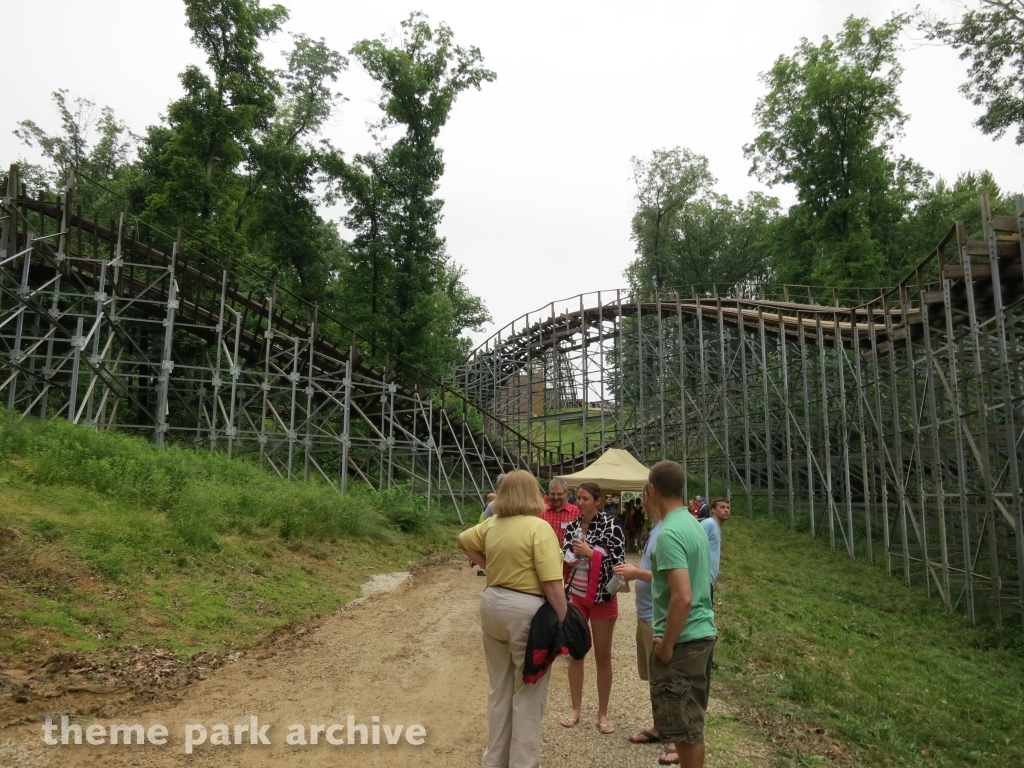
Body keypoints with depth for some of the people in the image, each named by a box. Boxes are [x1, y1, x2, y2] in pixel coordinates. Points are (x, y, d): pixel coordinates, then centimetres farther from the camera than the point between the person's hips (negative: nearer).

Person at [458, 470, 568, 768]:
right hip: (527, 610, -7)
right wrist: (564, 622, -14)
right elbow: (552, 584, -21)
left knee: (498, 687, 20)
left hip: (492, 604, 7)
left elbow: (464, 541, 22)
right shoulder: (539, 527, -18)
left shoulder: (491, 524, 3)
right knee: (528, 692, 7)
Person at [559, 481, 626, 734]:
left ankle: (602, 713, 22)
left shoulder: (610, 525, -12)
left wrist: (591, 553, -21)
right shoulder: (571, 527, 1)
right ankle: (575, 708, 26)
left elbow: (619, 561, -15)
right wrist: (567, 560, -12)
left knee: (603, 656, 8)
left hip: (602, 597, -4)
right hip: (576, 596, 4)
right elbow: (564, 559, 11)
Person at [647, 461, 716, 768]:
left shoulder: (669, 533, -22)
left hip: (683, 638, -9)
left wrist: (667, 645, -17)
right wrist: (639, 573, 24)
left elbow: (683, 598, -27)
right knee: (691, 714, 23)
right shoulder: (694, 524, 6)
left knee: (683, 721, 4)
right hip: (704, 631, 9)